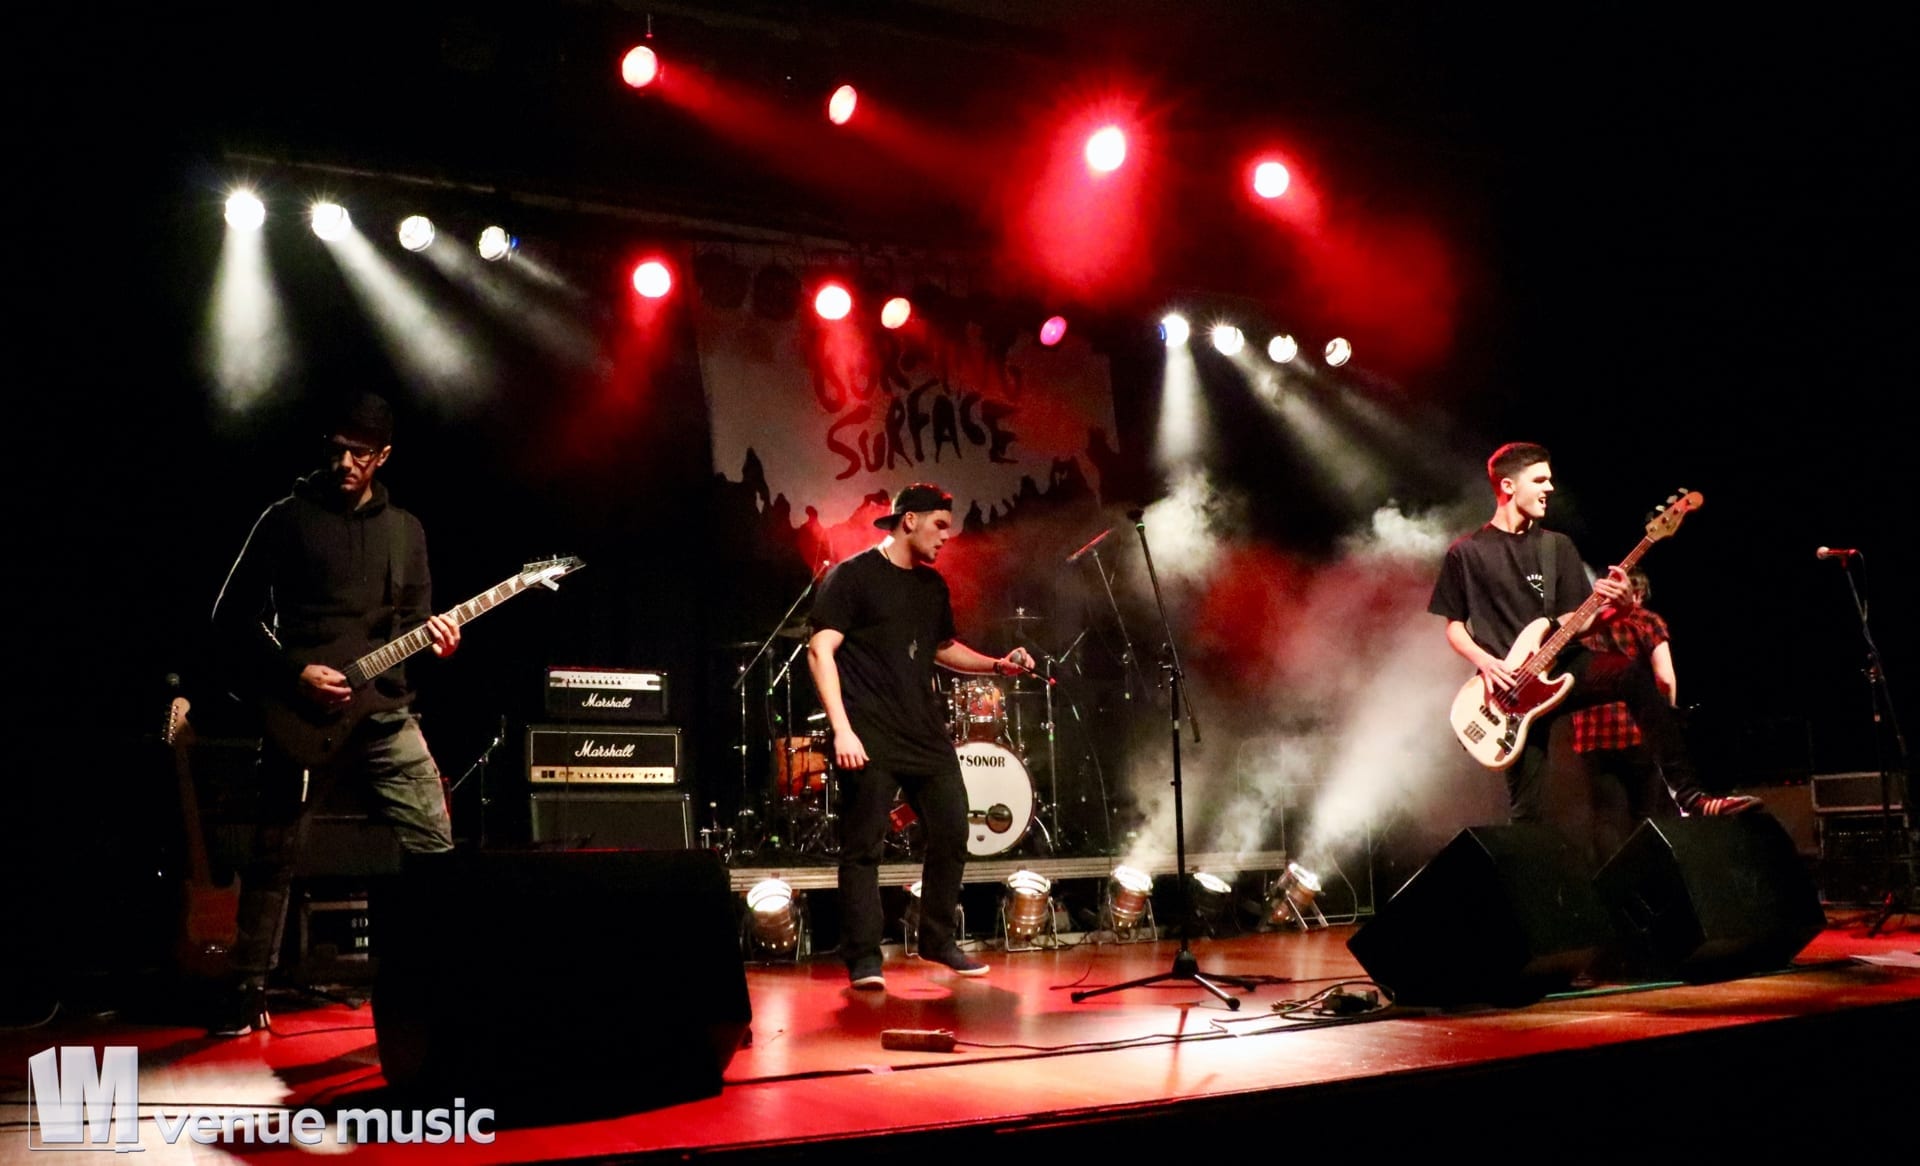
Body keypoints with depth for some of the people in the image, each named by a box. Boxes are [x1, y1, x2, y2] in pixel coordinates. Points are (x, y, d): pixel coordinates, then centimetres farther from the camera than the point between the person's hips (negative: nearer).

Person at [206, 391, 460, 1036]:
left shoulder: (405, 528, 13)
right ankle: (248, 989, 17)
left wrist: (435, 636, -7)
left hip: (385, 711, 3)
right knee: (272, 860, 4)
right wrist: (292, 675, -12)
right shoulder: (287, 518, 1)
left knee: (435, 845, -4)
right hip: (300, 714, -3)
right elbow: (233, 617, 0)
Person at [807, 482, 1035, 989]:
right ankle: (863, 958, 7)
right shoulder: (852, 576, -6)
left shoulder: (932, 586, 16)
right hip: (870, 737, -7)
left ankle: (938, 940, 23)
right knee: (864, 847, -2)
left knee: (952, 835, 7)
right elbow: (820, 650, -12)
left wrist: (997, 665, 12)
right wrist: (842, 729, -20)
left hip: (927, 733, 7)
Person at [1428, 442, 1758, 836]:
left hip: (1563, 667, 2)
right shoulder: (1466, 553, 3)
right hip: (1510, 686, -2)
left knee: (1638, 672, -29)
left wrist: (1609, 603, -14)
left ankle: (1688, 794, -28)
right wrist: (1485, 662, -12)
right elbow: (1454, 627, 6)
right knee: (1527, 814, -6)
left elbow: (1573, 621, 7)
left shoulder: (1557, 545, 12)